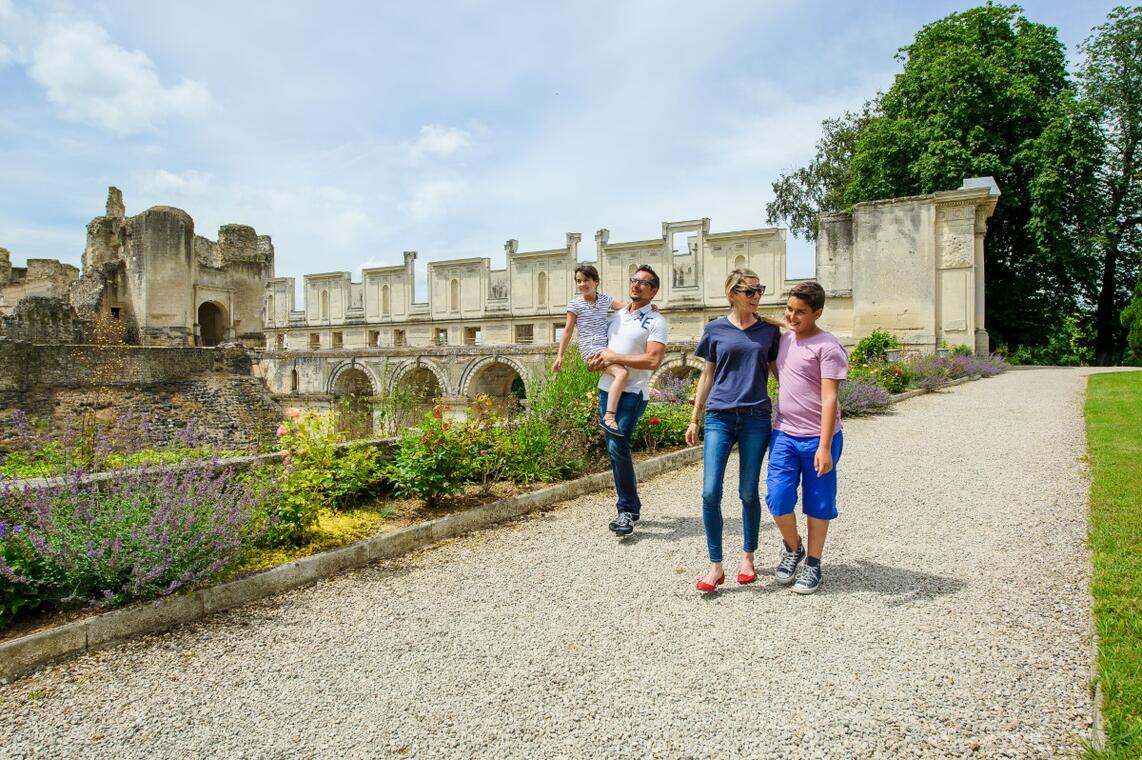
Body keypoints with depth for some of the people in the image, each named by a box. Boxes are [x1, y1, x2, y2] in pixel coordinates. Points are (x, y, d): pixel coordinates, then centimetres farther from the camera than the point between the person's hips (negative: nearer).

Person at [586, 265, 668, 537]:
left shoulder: (656, 321, -5)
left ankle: (626, 510, -6)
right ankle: (630, 506, 23)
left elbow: (653, 360, -17)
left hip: (632, 393, -7)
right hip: (606, 389, 7)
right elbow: (599, 347, 25)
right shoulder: (617, 316, 16)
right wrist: (597, 360, 1)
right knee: (614, 449, 10)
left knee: (618, 447, -18)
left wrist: (615, 357, -13)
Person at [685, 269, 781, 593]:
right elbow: (707, 376, 10)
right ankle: (716, 565, 6)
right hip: (719, 417, 0)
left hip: (756, 418, 1)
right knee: (710, 493, -7)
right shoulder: (715, 329, 5)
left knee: (748, 493, 7)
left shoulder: (770, 330, 6)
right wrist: (694, 419, 9)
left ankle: (748, 557, 27)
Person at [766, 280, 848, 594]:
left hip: (818, 438, -5)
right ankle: (792, 547, 26)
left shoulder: (827, 347, -11)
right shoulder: (784, 339, 9)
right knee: (778, 500, -2)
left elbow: (829, 398, -16)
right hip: (784, 434, 5)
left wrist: (824, 447, -21)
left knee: (818, 504, 7)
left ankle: (812, 564, 24)